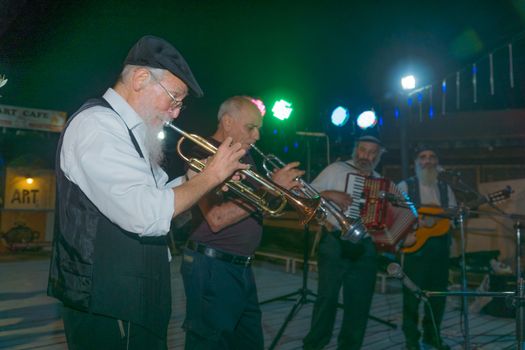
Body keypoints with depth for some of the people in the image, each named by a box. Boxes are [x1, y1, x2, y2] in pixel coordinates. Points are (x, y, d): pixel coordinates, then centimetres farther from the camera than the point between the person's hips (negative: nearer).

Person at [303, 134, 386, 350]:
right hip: (336, 243, -4)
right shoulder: (336, 170, 0)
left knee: (360, 301, 9)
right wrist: (330, 194, -19)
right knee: (328, 296, -3)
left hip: (366, 247, 5)